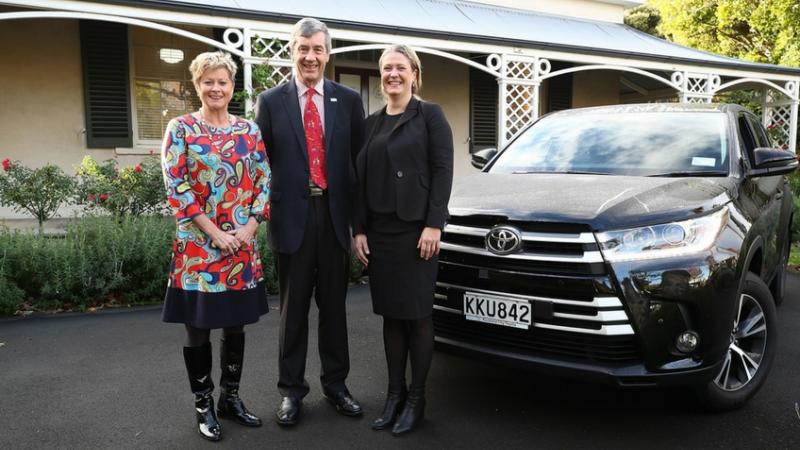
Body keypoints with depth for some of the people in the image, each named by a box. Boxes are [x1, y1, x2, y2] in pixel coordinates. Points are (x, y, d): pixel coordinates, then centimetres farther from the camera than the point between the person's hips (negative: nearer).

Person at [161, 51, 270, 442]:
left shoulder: (249, 129, 7)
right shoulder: (181, 129, -2)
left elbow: (265, 182, 5)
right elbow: (176, 186, -9)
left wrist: (249, 228, -8)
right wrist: (215, 233, -14)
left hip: (242, 244, 3)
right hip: (198, 244, -3)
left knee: (235, 325, 12)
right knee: (198, 329, 6)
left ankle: (231, 398, 27)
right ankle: (203, 406, 22)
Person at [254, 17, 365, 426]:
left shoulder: (348, 100, 5)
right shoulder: (271, 101, 2)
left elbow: (359, 160, 5)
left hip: (334, 213, 1)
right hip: (292, 215, -1)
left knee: (334, 305, 12)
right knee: (293, 309, 9)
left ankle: (335, 383, 26)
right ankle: (291, 389, 22)